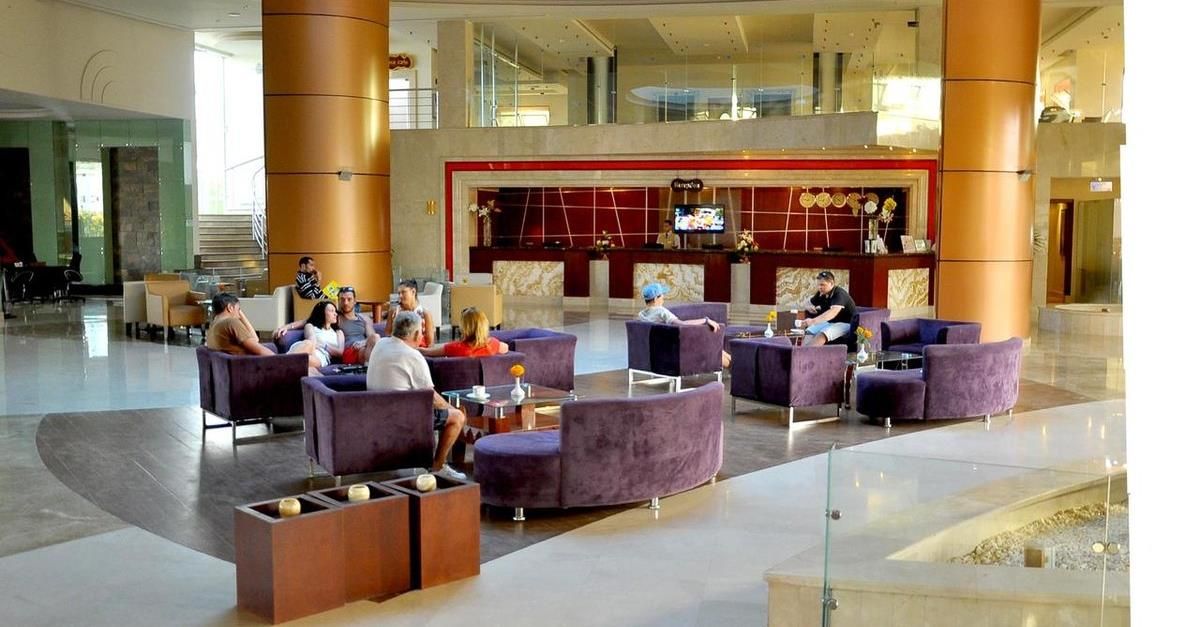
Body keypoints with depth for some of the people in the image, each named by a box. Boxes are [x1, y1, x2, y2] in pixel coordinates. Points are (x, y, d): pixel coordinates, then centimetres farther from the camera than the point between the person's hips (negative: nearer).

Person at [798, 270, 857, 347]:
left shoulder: (839, 294, -22)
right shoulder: (821, 293, 2)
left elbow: (833, 312, -40)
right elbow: (810, 302, 21)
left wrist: (813, 321, -54)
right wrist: (810, 307, -7)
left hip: (845, 323, -8)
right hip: (829, 322, 8)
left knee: (822, 334, -34)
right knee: (810, 331, -20)